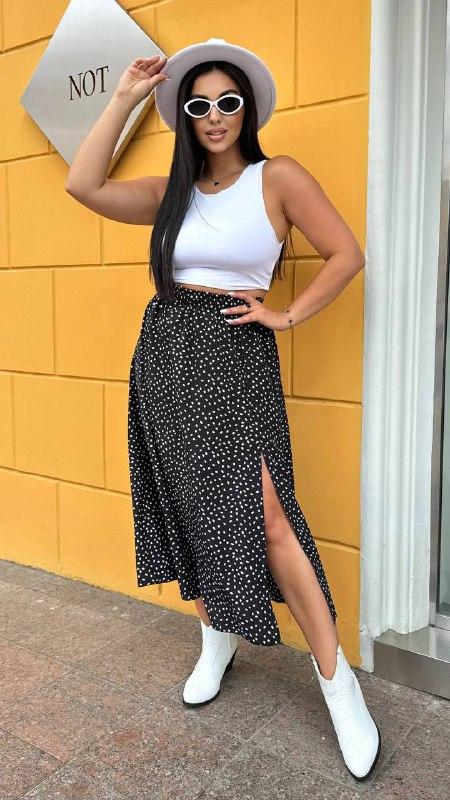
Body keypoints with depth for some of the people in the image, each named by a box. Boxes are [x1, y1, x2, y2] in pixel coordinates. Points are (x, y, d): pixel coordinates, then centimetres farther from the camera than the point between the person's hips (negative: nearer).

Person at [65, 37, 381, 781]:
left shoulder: (278, 177, -1)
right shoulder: (171, 191, 12)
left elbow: (346, 254, -2)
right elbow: (83, 185, 1)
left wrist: (287, 315, -5)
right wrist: (125, 97, 4)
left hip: (236, 358, -5)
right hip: (164, 355, 5)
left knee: (262, 515, -15)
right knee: (190, 506, 10)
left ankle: (336, 677, -1)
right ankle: (216, 642, 29)